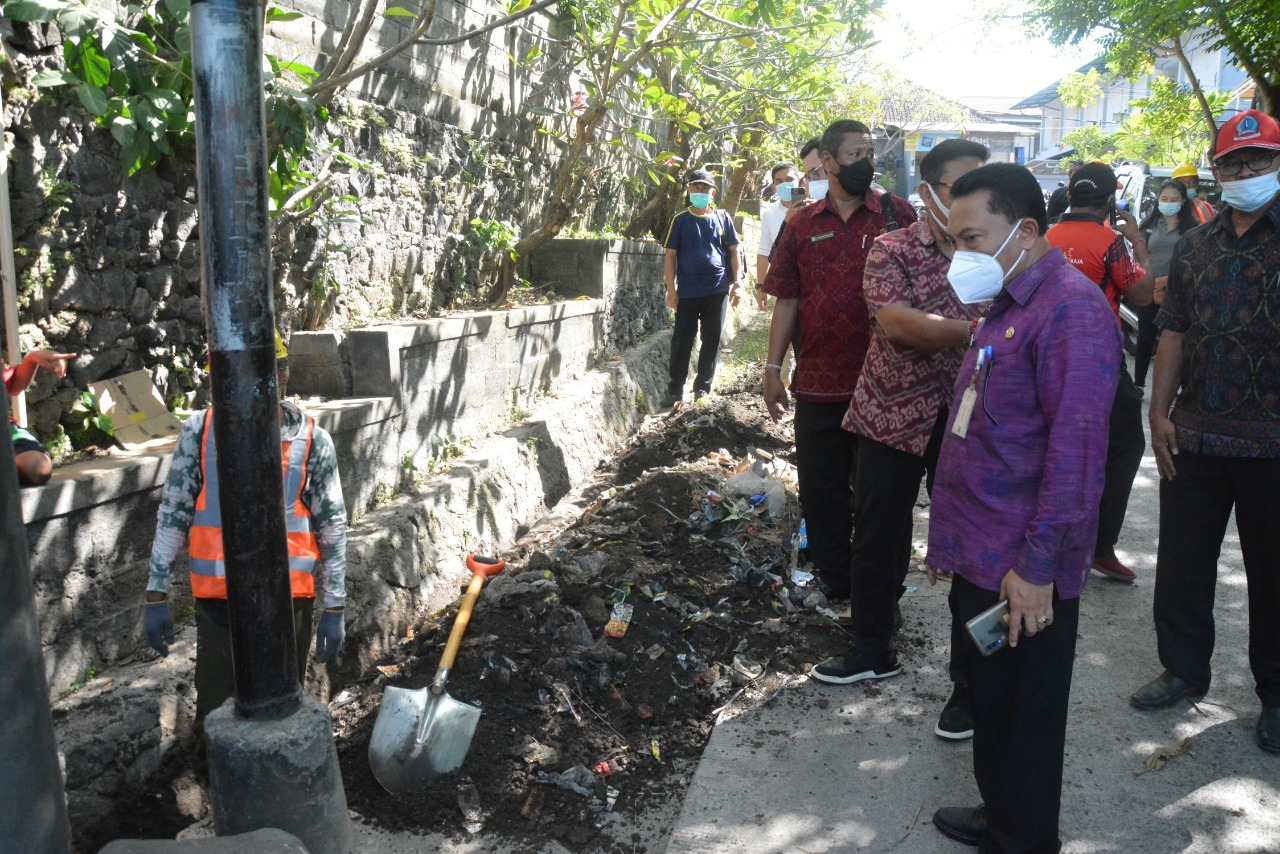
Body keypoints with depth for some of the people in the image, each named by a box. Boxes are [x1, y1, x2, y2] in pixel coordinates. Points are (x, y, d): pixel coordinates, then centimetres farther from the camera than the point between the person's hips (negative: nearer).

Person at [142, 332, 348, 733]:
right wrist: (156, 596, 2)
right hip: (216, 598, 1)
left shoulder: (311, 439, -3)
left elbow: (332, 527, 0)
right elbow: (172, 514, 4)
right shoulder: (200, 430, -1)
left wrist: (334, 608, 1)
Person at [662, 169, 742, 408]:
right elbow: (670, 256, 2)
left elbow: (734, 253, 9)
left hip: (717, 291, 1)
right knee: (682, 341, 2)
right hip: (688, 292, -1)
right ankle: (675, 390, 9)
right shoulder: (680, 220, 3)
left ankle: (703, 388, 16)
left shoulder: (722, 218, 6)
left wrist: (736, 284, 1)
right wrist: (671, 290, -5)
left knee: (712, 341, 6)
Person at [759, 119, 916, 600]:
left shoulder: (897, 214, 0)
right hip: (817, 383, 2)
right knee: (821, 490, 12)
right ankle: (831, 583, 29)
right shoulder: (802, 225, 6)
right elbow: (786, 300, 8)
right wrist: (772, 368, 4)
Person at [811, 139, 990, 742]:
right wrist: (978, 330, -27)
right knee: (876, 540, 11)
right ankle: (872, 650, 35)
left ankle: (970, 683, 21)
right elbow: (898, 322, -19)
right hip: (891, 415, 0)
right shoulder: (891, 251, -2)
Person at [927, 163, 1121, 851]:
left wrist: (1038, 564, -22)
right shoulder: (1008, 305, 13)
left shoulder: (1072, 309, -18)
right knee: (987, 697, 21)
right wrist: (952, 534, 19)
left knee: (1022, 714, 8)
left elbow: (1076, 451, -23)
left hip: (1021, 572, -9)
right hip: (979, 558, 9)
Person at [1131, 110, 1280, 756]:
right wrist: (1159, 412, 2)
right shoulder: (1195, 246, 9)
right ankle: (1184, 670, 30)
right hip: (1195, 437, 4)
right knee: (1182, 562, 12)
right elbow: (1173, 334, 9)